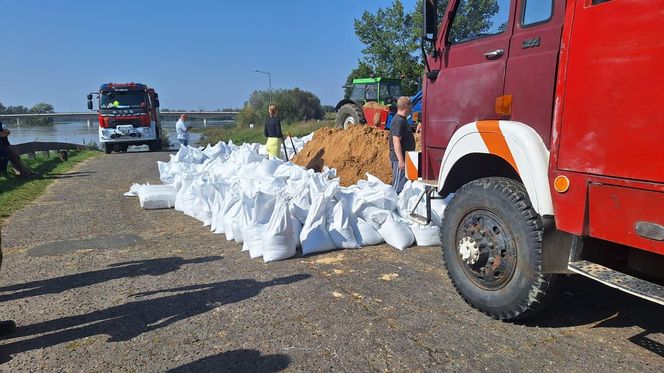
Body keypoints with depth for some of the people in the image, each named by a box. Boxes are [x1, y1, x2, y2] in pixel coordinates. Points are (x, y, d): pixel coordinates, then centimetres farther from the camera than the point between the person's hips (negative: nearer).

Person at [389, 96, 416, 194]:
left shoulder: (402, 119, 15)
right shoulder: (399, 121, -18)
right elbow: (396, 142, -23)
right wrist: (401, 160, -26)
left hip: (404, 157, 11)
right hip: (399, 159, -11)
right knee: (398, 186, -5)